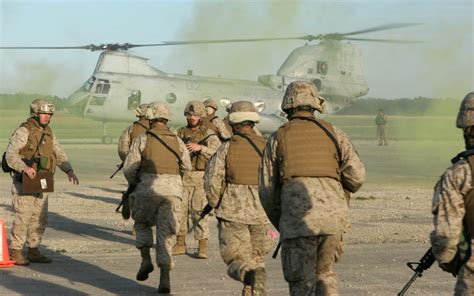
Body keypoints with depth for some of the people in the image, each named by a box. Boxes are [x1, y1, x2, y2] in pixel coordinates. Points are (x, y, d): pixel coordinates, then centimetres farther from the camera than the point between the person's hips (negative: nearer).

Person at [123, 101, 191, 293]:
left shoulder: (142, 139, -2)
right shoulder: (177, 141, 7)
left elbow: (129, 168, -3)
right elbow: (187, 166, 17)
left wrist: (133, 184, 17)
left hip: (148, 189, -2)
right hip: (172, 190, 2)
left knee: (142, 224, 24)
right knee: (166, 234, 4)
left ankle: (146, 259, 7)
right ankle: (165, 278, -5)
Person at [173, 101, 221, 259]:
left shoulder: (209, 134, 0)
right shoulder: (180, 133, 11)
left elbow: (217, 152, -16)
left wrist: (200, 147, -30)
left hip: (201, 178, -3)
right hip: (182, 176, 4)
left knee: (200, 211, -7)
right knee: (180, 210, 7)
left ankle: (202, 246, -3)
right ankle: (180, 244, 18)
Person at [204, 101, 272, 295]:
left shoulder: (226, 148, -4)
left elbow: (212, 182, -8)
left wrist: (216, 205, 9)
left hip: (232, 213, -2)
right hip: (261, 214, 2)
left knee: (237, 261, 1)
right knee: (257, 258, 17)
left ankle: (252, 275, -30)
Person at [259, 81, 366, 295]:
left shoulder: (277, 139, 9)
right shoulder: (333, 133, 11)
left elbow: (267, 191, 7)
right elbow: (357, 176, 3)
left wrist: (280, 224, 21)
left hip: (297, 219, -2)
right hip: (333, 215, 2)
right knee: (325, 274, 21)